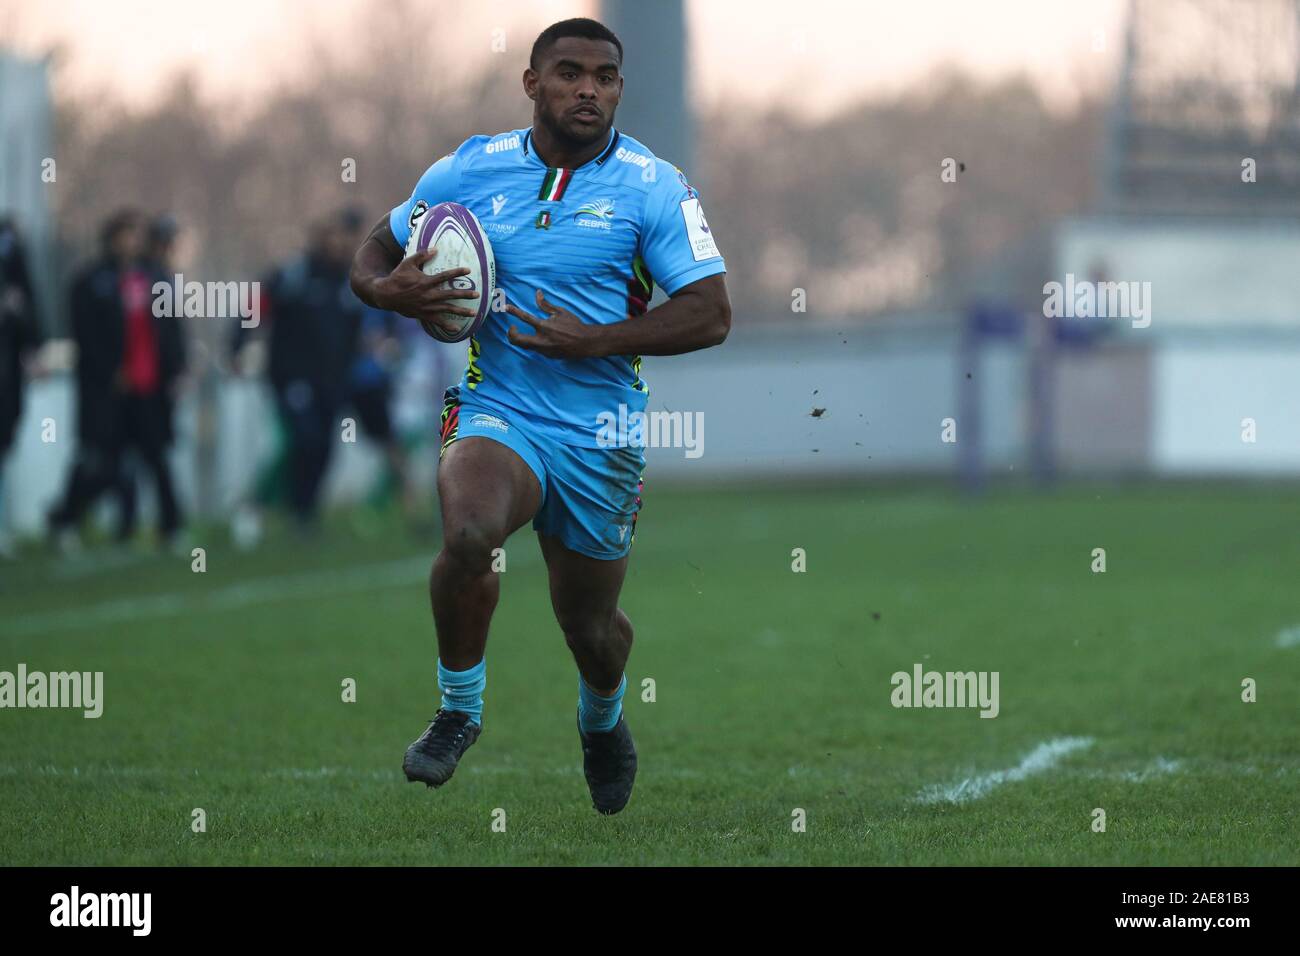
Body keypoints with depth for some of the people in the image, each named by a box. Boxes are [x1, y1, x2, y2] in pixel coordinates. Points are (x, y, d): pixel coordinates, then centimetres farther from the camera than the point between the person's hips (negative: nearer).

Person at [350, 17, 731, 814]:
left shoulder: (654, 187, -6)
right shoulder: (469, 170, 1)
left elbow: (711, 315, -11)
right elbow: (374, 253, 12)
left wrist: (595, 340, -22)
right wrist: (385, 287, -13)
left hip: (602, 432, 0)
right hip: (498, 410, 0)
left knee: (589, 622, 12)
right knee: (469, 532, -32)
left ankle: (604, 719, 49)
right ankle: (460, 712, -9)